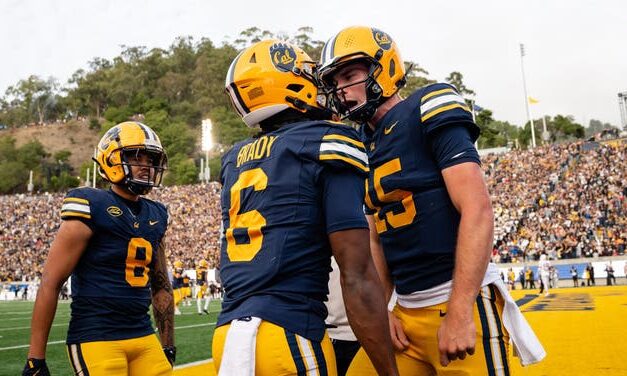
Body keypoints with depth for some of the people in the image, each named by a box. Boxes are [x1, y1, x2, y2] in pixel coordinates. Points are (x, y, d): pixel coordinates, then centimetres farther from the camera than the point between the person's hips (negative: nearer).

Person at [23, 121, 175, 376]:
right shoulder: (92, 211, -9)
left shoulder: (155, 216, 10)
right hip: (96, 340, -6)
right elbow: (50, 284, -9)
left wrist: (168, 348, 15)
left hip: (144, 337, 6)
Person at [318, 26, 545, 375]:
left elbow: (478, 211, -18)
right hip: (407, 312, 7)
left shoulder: (427, 113, -9)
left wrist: (459, 312, -22)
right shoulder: (363, 147, 11)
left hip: (460, 303, -6)